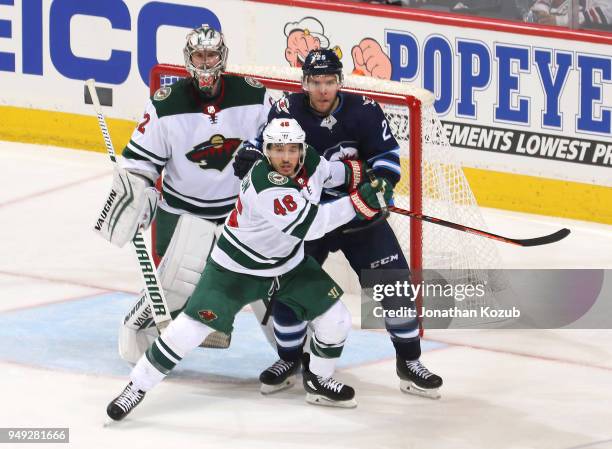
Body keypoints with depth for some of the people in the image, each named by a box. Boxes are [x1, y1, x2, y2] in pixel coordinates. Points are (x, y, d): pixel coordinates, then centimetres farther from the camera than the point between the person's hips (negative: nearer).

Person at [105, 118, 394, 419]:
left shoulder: (309, 161, -11)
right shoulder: (266, 186, -35)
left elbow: (326, 173, 16)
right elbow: (309, 226, -37)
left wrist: (355, 172, -2)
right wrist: (358, 203, -37)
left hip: (290, 264, 7)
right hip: (236, 268, -7)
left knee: (336, 320, 3)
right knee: (191, 327, -14)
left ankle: (318, 382, 29)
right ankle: (136, 388, 0)